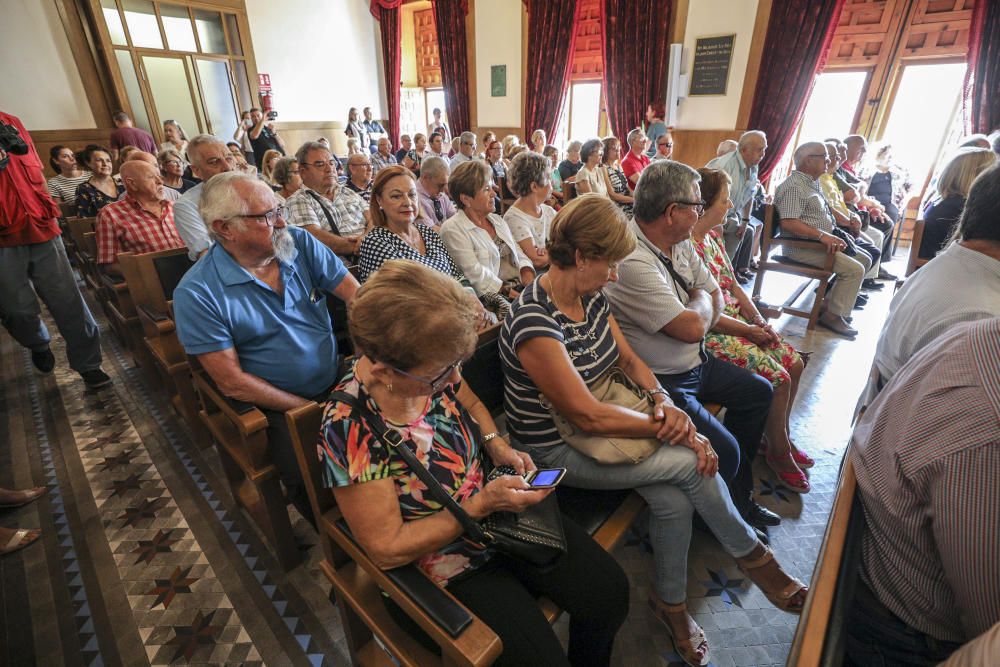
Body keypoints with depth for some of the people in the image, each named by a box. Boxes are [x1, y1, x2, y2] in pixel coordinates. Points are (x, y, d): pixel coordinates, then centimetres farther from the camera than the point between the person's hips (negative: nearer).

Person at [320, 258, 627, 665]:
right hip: (445, 560, -4)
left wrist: (497, 445, -9)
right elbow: (387, 549, -20)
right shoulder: (349, 428, -29)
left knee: (610, 592, 2)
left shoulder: (435, 367, -14)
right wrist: (481, 505, -25)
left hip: (502, 509, 5)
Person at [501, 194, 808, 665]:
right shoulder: (533, 321, -28)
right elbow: (587, 417, -27)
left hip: (596, 425, 7)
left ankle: (670, 603, 18)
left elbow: (629, 359, 6)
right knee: (691, 462, -15)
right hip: (555, 451, -7)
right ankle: (753, 556, 15)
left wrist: (663, 400, -13)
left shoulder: (590, 296, -1)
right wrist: (668, 429, -19)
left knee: (674, 499, -12)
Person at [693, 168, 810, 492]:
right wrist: (749, 331, -13)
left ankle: (779, 436, 27)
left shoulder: (713, 235, 8)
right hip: (711, 332, -10)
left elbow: (732, 284, 13)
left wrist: (760, 320, 2)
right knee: (777, 377, -13)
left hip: (738, 320, 10)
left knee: (794, 363, 7)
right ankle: (779, 451, 13)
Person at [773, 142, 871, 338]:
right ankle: (833, 315, -4)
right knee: (855, 269, -17)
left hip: (822, 241, 11)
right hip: (802, 247, -11)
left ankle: (830, 302, 14)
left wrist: (832, 237, 10)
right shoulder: (794, 186, -16)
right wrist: (822, 236, -29)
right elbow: (788, 222, -28)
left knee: (865, 259, 13)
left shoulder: (812, 183, 17)